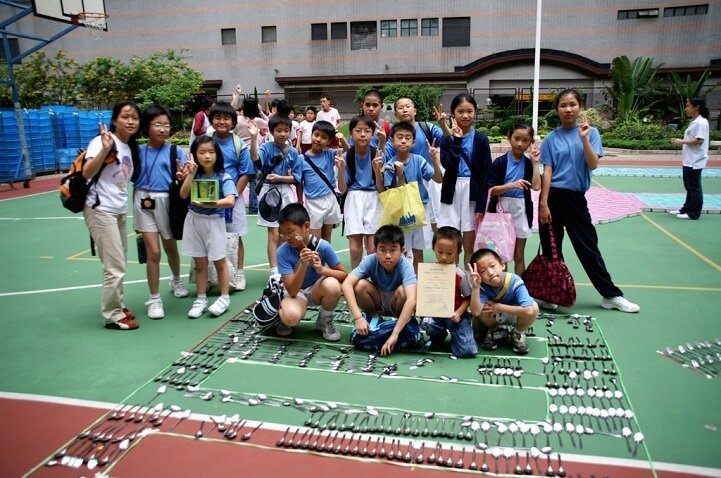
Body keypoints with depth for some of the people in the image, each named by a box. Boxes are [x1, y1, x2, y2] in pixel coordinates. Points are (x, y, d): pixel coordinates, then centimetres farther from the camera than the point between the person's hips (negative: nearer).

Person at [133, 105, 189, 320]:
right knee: (153, 251, -4)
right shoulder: (139, 151, 2)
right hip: (144, 203, 0)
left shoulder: (175, 151, -4)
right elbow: (135, 182, 8)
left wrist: (183, 176, -27)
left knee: (170, 247, 17)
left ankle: (177, 280, 46)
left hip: (167, 202, 0)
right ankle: (154, 299, 9)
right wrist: (135, 211, 9)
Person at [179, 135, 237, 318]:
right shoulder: (195, 174, 0)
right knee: (200, 263, 11)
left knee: (219, 262, 8)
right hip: (194, 220, 4)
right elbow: (183, 195, -9)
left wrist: (209, 204, -33)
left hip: (214, 221, -4)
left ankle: (224, 298, 20)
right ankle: (201, 299, 21)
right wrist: (190, 174, -15)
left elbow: (230, 201, -26)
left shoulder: (223, 177, -13)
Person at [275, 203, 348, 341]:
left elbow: (344, 275, -14)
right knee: (291, 316, -36)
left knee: (332, 285, -35)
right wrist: (303, 265, -39)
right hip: (296, 292, -1)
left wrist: (322, 269, -32)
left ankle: (325, 321, -3)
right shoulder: (283, 251, -20)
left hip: (317, 290, 2)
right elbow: (292, 290, -24)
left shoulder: (323, 246, -20)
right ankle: (285, 320, 5)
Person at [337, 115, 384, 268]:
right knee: (355, 248, -1)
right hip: (353, 201, 0)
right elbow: (342, 189, 1)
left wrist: (377, 169, -17)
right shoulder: (346, 156, -2)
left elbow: (381, 189, -1)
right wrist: (341, 170, -15)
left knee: (373, 249, -2)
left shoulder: (378, 155, -3)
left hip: (373, 200, 0)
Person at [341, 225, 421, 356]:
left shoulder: (405, 265, -32)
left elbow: (411, 300, -45)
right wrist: (358, 318, -43)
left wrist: (395, 334, -51)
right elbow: (346, 284, -35)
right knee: (360, 285, -27)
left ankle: (403, 320, -4)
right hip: (378, 302, 2)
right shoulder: (371, 260, -26)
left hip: (396, 304, -2)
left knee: (402, 291, -34)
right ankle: (373, 318, 0)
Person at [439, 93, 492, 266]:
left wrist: (481, 204, -8)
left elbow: (486, 174, -3)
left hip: (473, 192, -1)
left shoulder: (481, 139, 0)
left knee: (469, 246, 6)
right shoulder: (448, 139, 4)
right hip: (451, 192, 1)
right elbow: (447, 164, -15)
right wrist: (456, 139, -12)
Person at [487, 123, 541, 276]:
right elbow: (491, 190, -9)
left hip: (521, 211, 2)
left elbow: (536, 186, -11)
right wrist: (512, 185, -23)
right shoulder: (500, 162, -5)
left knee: (519, 256, 10)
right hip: (502, 210, -2)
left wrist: (535, 162, -9)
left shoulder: (529, 163, 3)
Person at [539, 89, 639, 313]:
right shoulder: (551, 138, 1)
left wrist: (584, 138, -19)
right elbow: (547, 172, -3)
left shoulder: (591, 132, 2)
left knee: (588, 247, 5)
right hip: (553, 196, 0)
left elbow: (593, 165, -9)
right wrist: (543, 203, -9)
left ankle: (611, 295, 17)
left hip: (576, 197, 0)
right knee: (551, 248, 7)